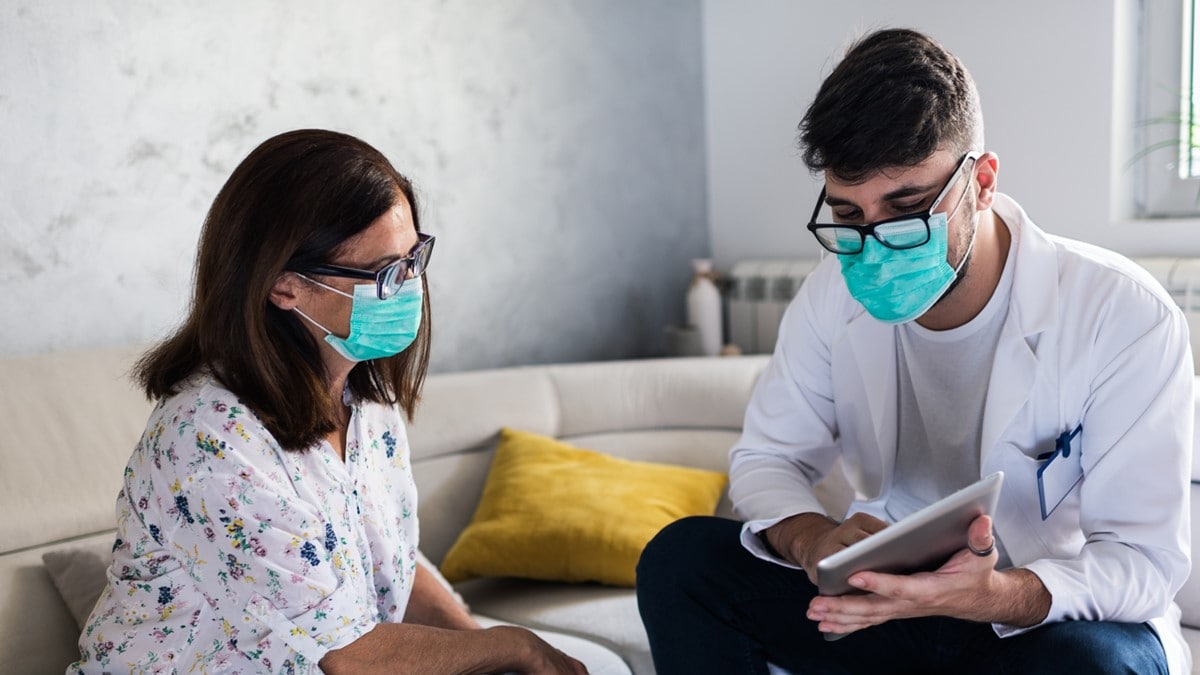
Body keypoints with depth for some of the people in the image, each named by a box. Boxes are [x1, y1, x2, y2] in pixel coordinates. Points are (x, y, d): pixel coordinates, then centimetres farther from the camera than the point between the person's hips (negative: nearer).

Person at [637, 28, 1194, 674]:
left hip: (1050, 614, -4)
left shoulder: (1124, 317, -19)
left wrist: (995, 595, -41)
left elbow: (1145, 558, -20)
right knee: (680, 557, -14)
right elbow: (766, 456, 2)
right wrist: (812, 540, -24)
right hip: (893, 592, 4)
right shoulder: (833, 294, -5)